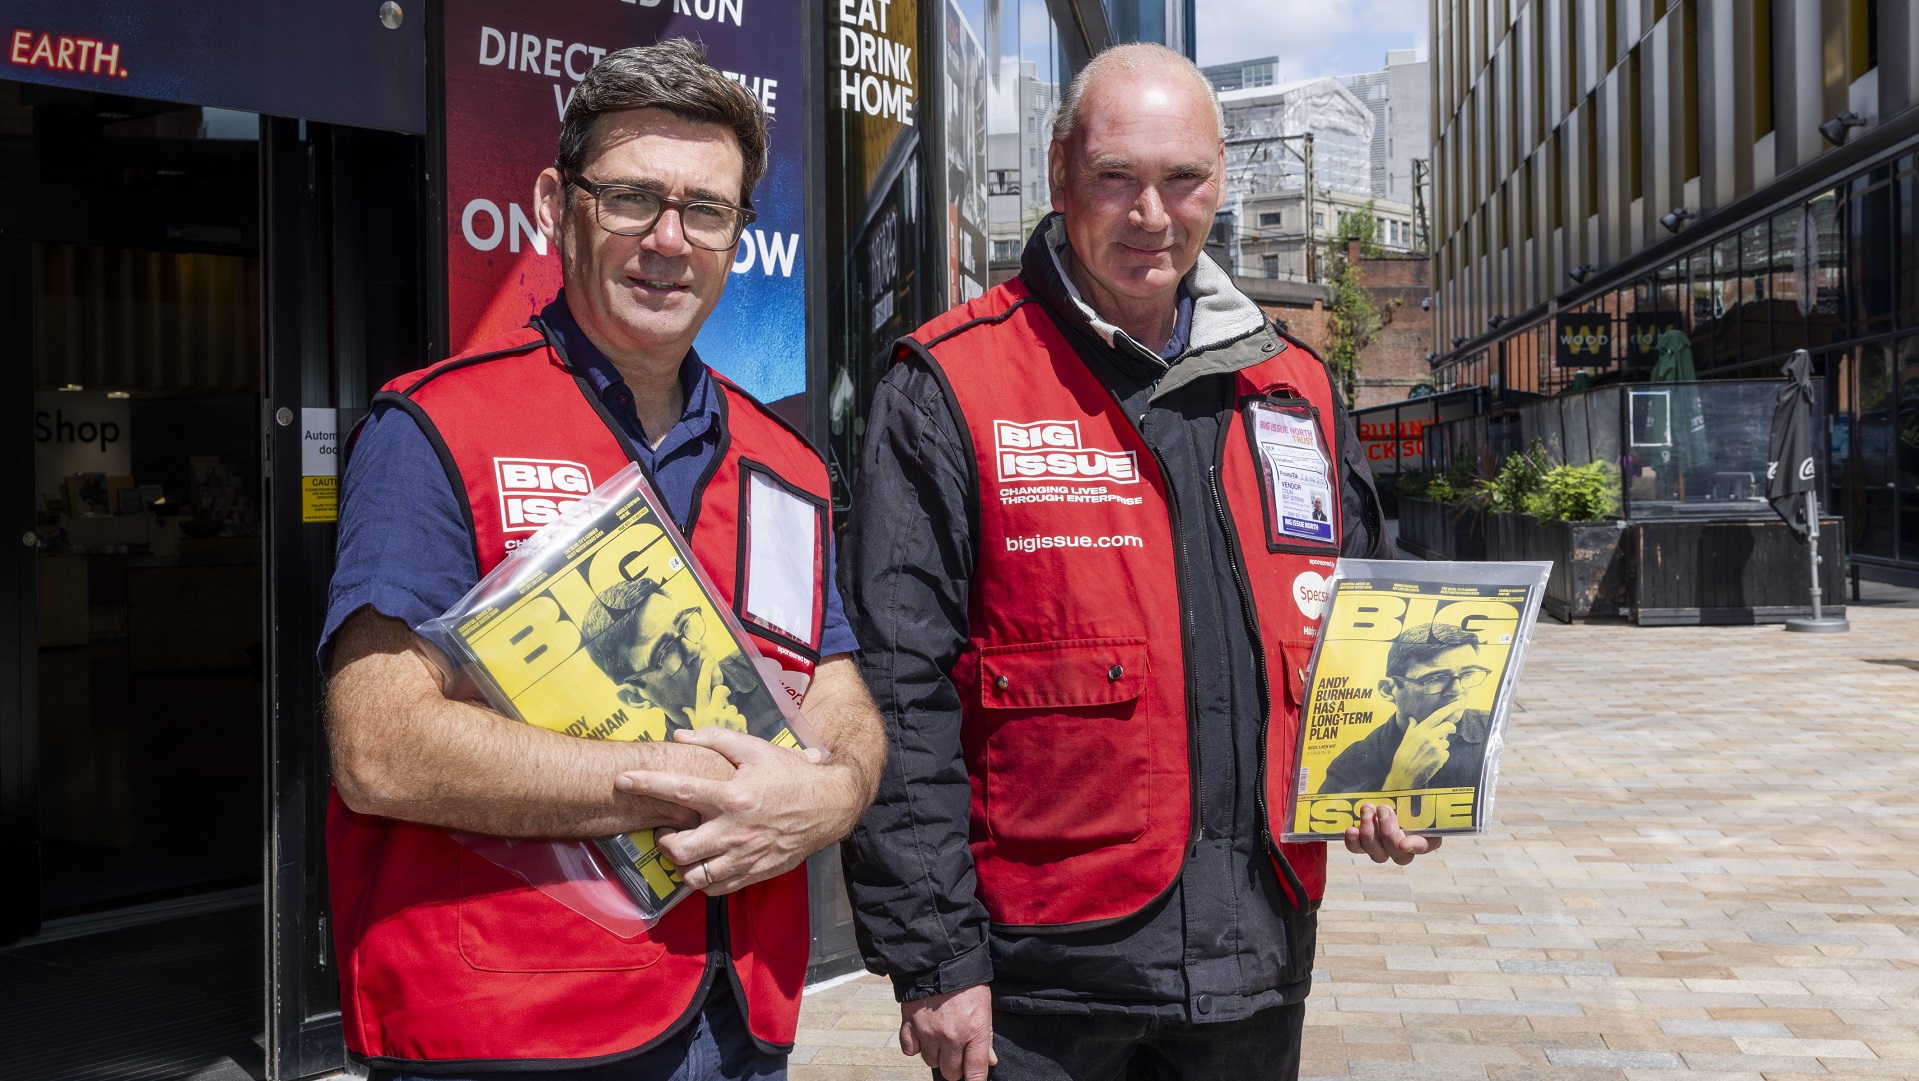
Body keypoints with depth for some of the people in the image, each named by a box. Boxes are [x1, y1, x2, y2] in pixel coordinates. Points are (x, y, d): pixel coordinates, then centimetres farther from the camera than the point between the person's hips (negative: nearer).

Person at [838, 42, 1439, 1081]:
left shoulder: (1295, 390, 9)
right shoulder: (949, 390, -7)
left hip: (1257, 957, 5)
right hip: (1042, 972, -4)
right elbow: (898, 695, -11)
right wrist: (933, 958, -12)